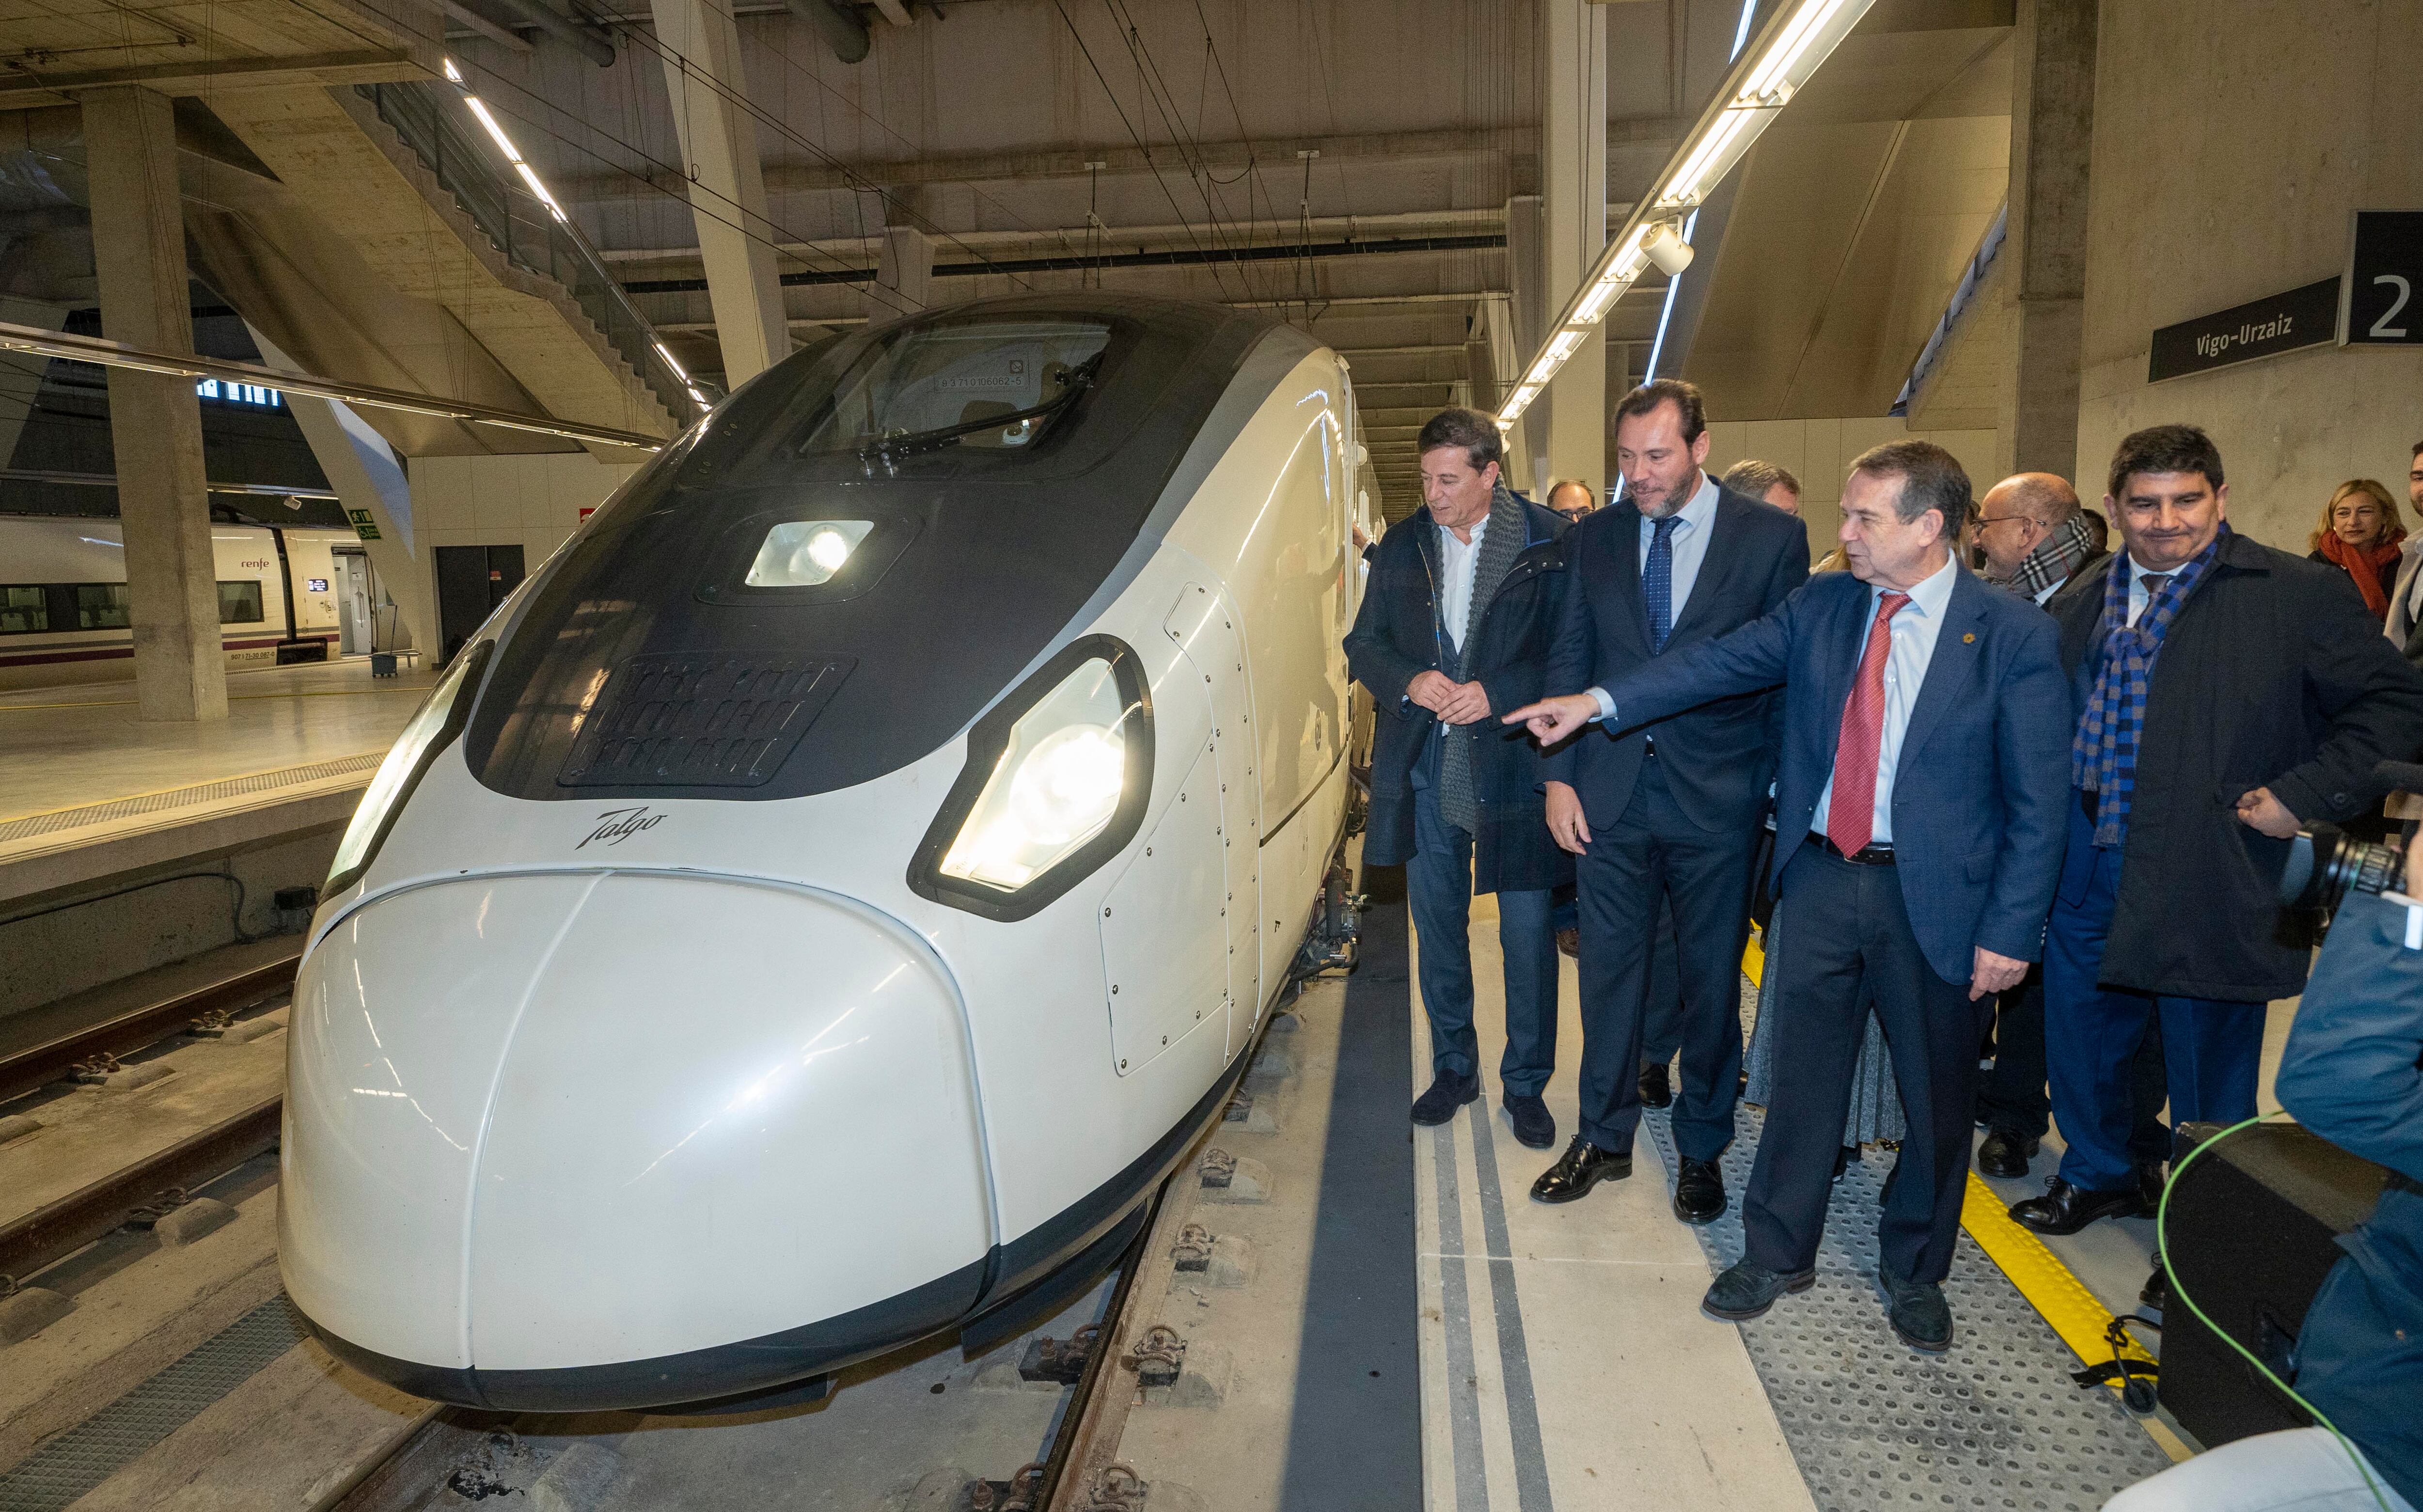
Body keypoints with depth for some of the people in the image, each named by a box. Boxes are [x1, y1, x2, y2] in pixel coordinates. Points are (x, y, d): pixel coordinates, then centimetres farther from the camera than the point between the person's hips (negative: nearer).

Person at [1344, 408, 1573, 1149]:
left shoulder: (1551, 543, -5)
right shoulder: (1402, 545, 7)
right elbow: (1364, 643, 9)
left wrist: (1495, 693, -18)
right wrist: (1410, 682, -11)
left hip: (1514, 767, -3)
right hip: (1425, 772, 4)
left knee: (1527, 934, 6)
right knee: (1438, 927, 14)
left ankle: (1525, 1083, 24)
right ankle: (1453, 1067, 32)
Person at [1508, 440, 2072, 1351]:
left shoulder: (2016, 639, -9)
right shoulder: (1822, 606, 3)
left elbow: (2037, 804, -9)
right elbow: (1723, 662, -1)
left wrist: (2011, 931, -12)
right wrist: (1596, 702, -11)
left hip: (1935, 896, -2)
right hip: (1821, 875, 3)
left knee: (1937, 1094, 13)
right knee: (1803, 1072, 12)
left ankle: (1914, 1270, 36)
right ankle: (1777, 1253, 30)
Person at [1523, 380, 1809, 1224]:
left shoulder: (1773, 537, -2)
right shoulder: (1595, 539, 6)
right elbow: (1568, 663, 7)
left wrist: (1782, 793, -5)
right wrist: (1559, 777, 1)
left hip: (1717, 800, -2)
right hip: (1611, 794, 2)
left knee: (1711, 979, 11)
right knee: (1610, 972, 11)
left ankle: (1701, 1149, 29)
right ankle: (1604, 1138, 28)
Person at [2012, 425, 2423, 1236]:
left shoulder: (2300, 596, -6)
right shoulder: (2080, 604, 9)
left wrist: (2306, 795, -14)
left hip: (2211, 885, -5)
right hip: (2087, 874, 5)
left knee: (2207, 1074, 7)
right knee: (2079, 1038, 18)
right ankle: (2099, 1175, 42)